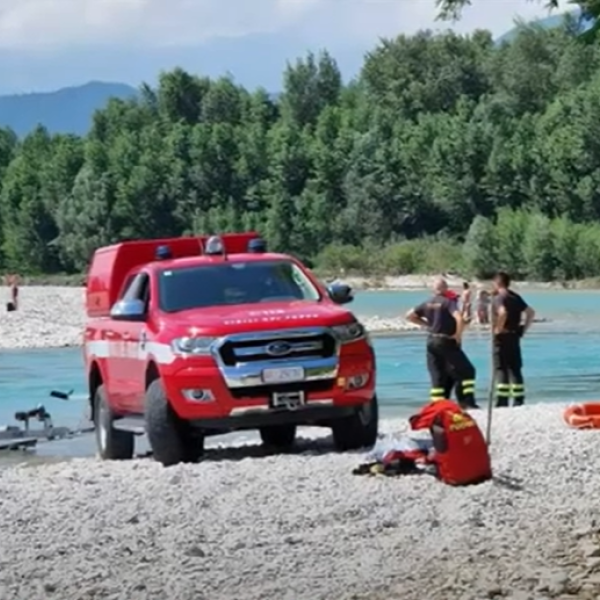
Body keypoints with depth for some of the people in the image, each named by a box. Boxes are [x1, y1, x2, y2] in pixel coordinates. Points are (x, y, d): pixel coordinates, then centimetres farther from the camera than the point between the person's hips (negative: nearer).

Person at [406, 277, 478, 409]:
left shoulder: (428, 303, 8)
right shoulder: (448, 302, -11)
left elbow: (409, 315, 14)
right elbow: (459, 318, -26)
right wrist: (458, 335, -12)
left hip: (431, 341, 6)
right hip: (446, 342, -6)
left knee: (437, 375, 11)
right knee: (466, 371, 1)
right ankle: (467, 402, -7)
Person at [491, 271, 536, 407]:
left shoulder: (499, 298, -11)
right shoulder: (516, 297, 13)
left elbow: (503, 313, -31)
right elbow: (531, 312, 14)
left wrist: (498, 328, -19)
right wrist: (524, 329, 13)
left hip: (502, 337, -7)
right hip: (515, 336, 7)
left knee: (501, 369, -5)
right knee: (515, 369, 10)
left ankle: (502, 401, -8)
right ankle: (519, 400, 10)